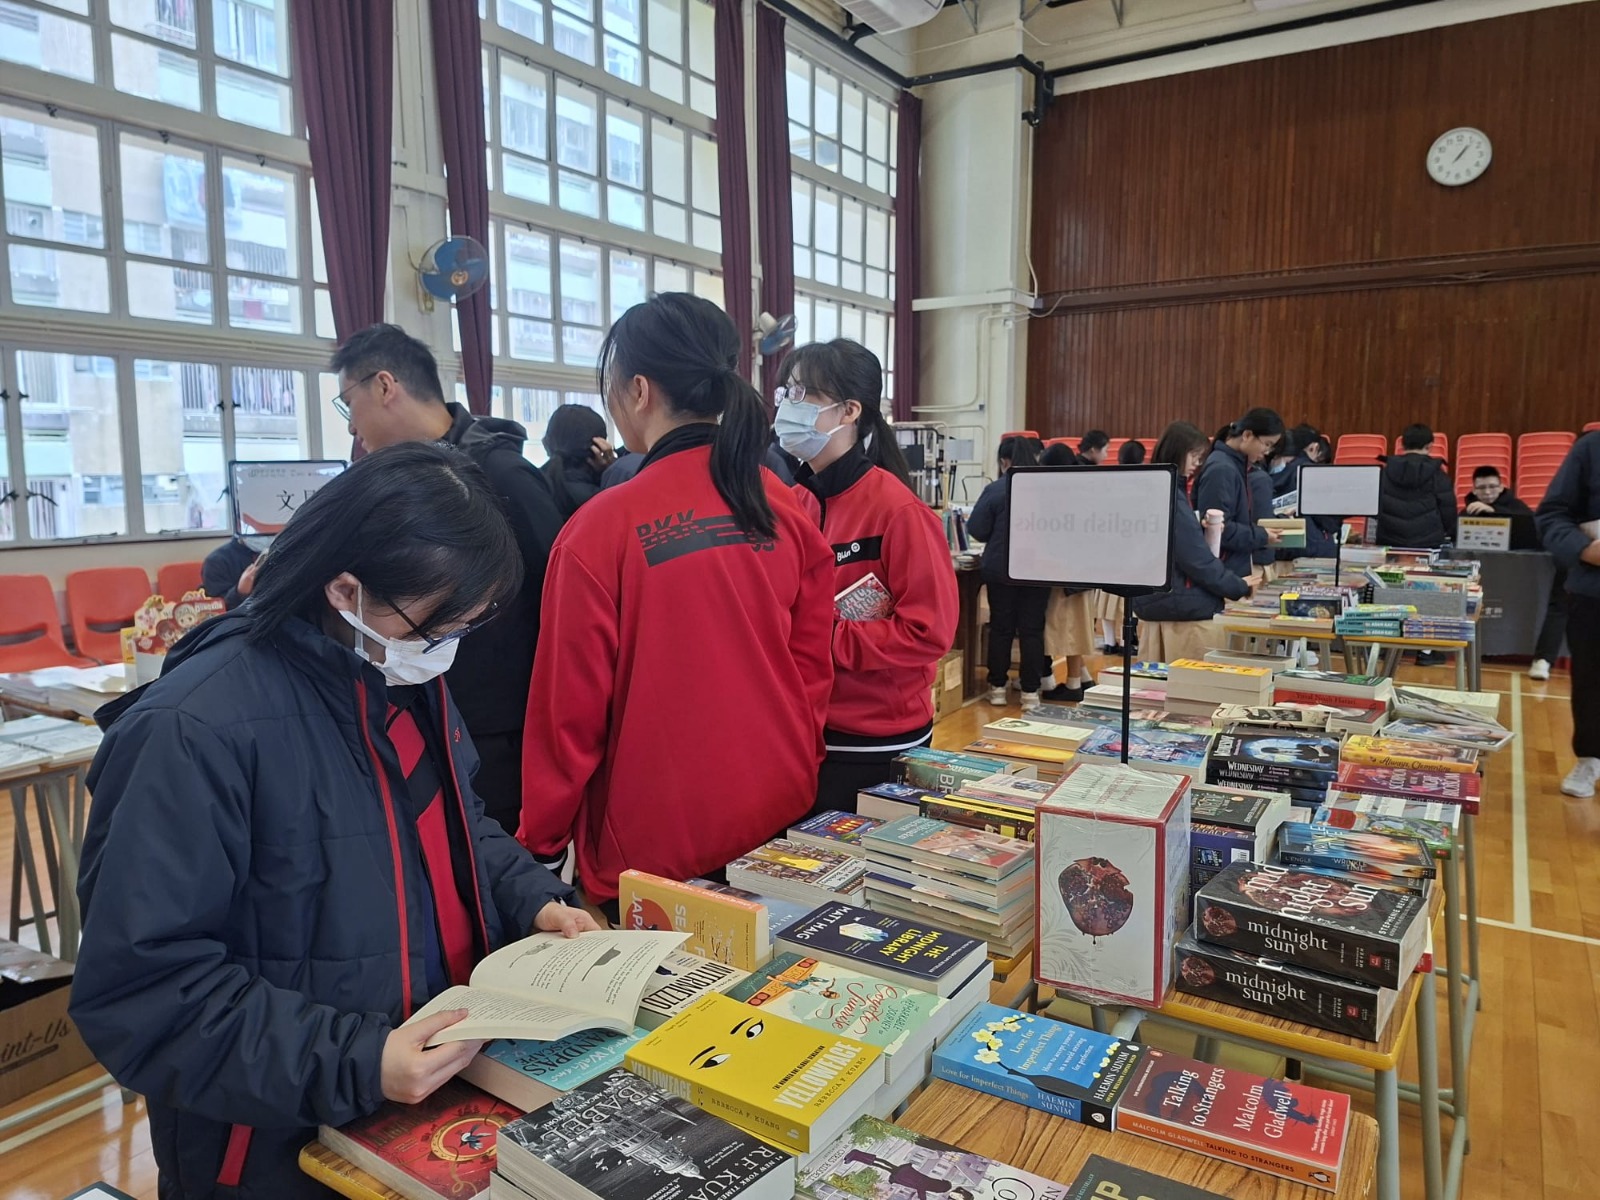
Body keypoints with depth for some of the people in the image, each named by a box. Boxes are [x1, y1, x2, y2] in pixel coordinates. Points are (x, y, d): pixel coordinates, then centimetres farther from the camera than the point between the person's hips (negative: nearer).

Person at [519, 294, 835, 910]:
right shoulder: (785, 508, -3)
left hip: (657, 842, -4)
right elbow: (813, 667, 4)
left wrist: (539, 839, 3)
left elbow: (571, 708, -11)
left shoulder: (602, 529, -17)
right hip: (781, 823, 5)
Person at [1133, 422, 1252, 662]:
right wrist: (1241, 588, -7)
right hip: (1183, 609, -9)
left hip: (1153, 603, 9)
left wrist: (1203, 530, 6)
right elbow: (1197, 560, -17)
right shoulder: (1171, 498, -16)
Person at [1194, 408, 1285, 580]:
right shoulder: (1221, 469, -19)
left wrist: (1261, 531, 5)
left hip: (1237, 568, 10)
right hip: (1221, 572, -10)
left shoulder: (1237, 466, 11)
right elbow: (1218, 528, -23)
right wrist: (1261, 537, -15)